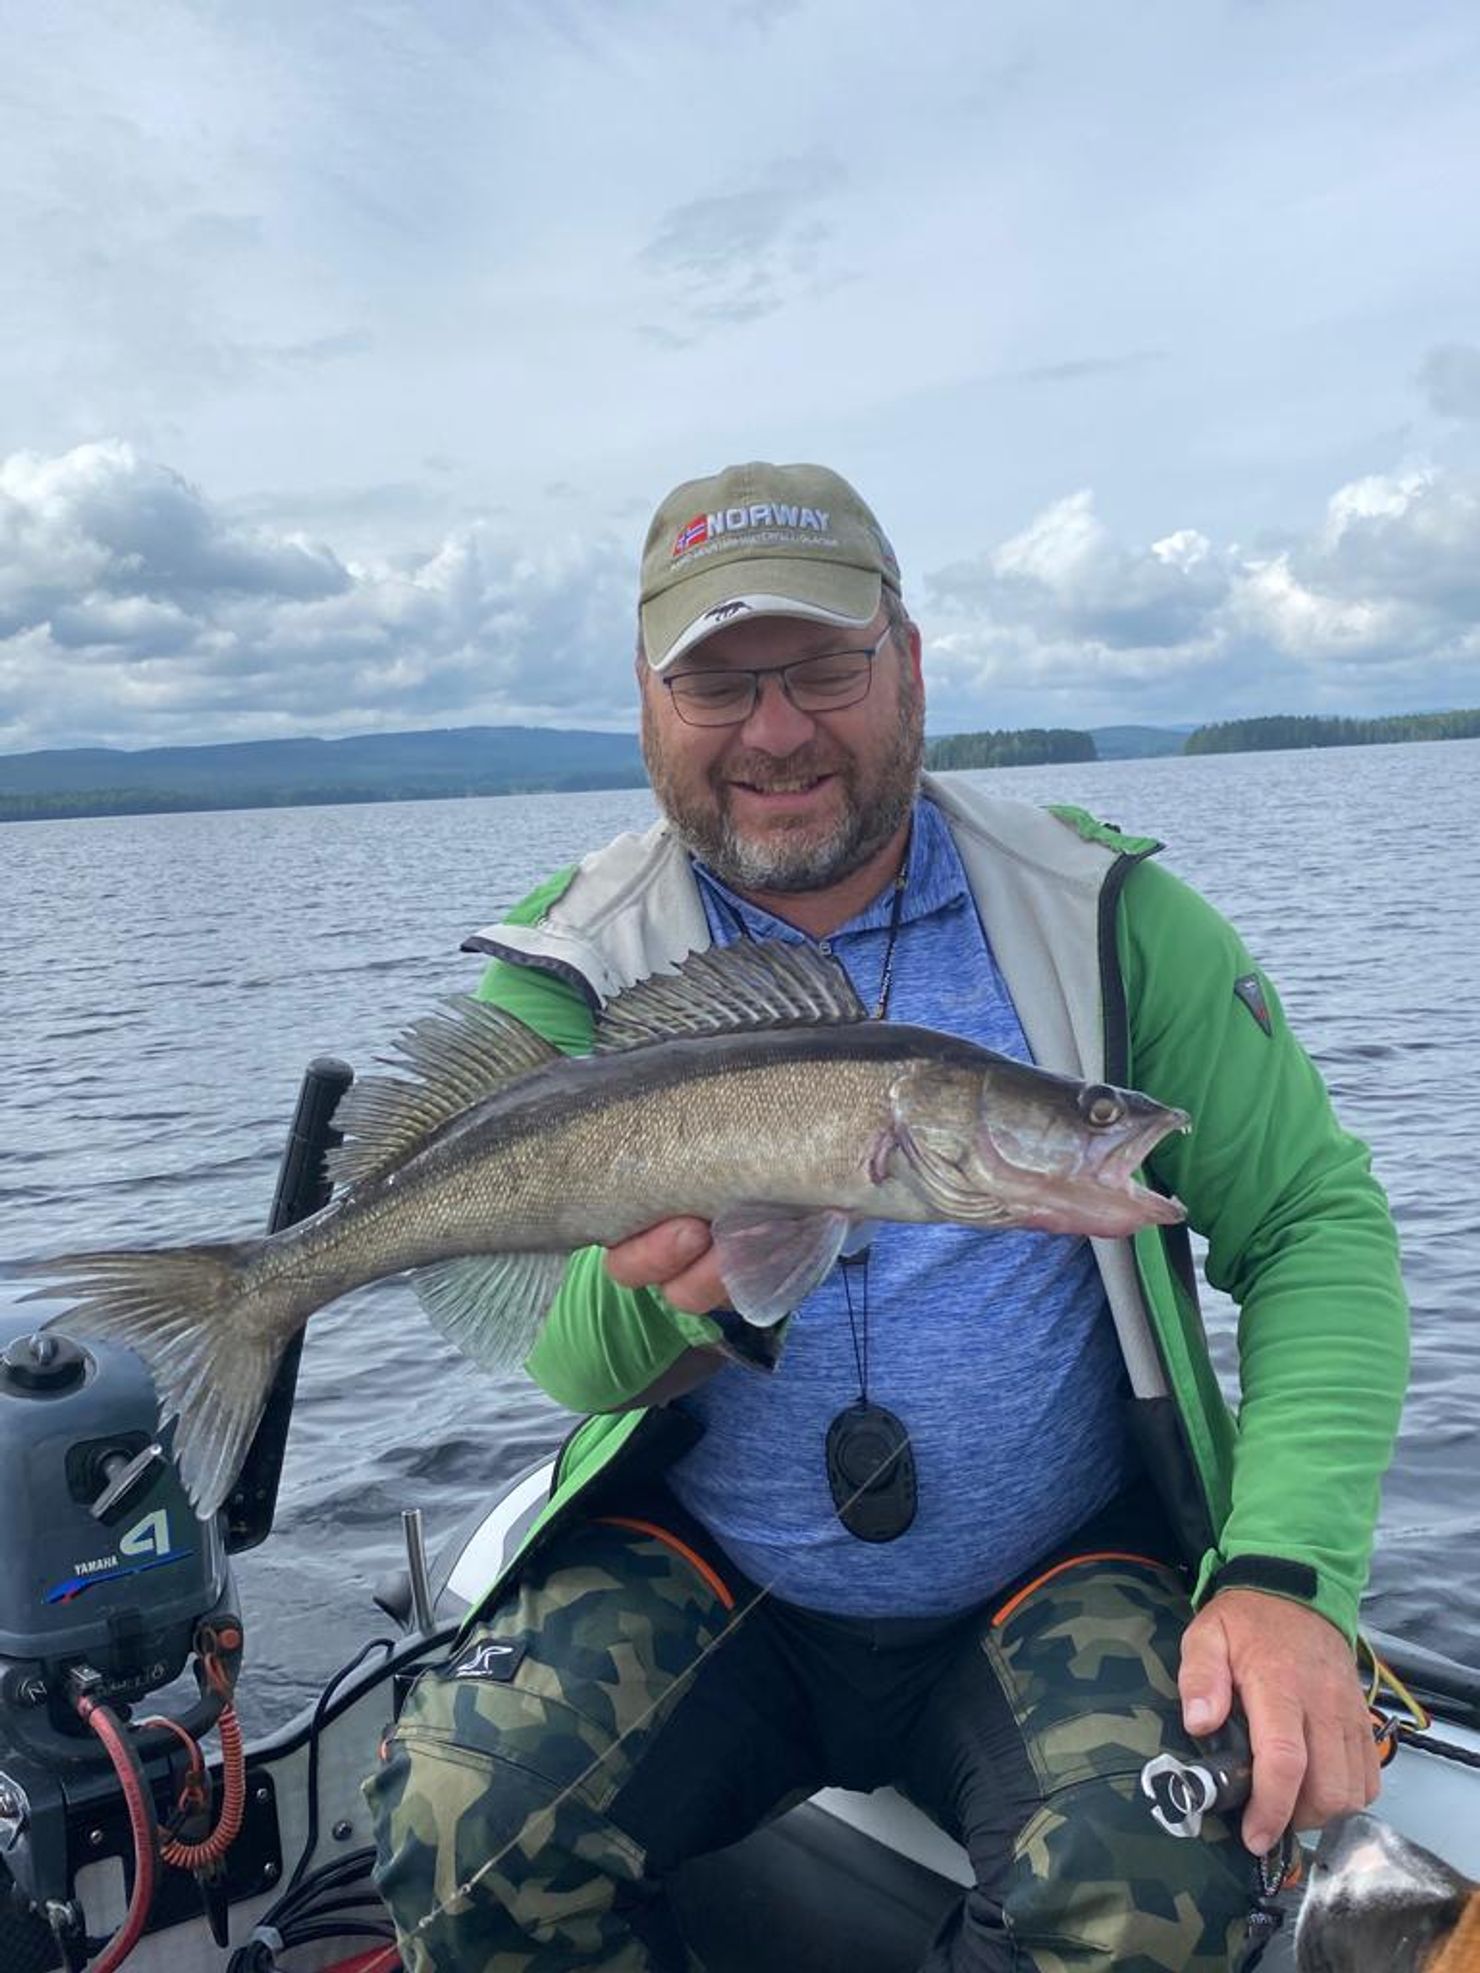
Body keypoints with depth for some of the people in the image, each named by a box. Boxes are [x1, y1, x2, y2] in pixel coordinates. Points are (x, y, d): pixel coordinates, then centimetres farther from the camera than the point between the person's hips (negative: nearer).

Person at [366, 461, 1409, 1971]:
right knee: (458, 1829, -23)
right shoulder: (574, 974, -4)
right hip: (696, 1578, 1)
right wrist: (648, 1296, -32)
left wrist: (1284, 1573, -19)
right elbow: (557, 1349, -7)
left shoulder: (1101, 914, -5)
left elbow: (1315, 1225, -5)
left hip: (1055, 1588, 0)